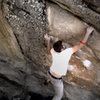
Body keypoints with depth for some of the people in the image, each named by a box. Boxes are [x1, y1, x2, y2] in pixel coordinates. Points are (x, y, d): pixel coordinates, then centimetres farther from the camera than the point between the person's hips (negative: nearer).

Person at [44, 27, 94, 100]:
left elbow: (49, 51, 11)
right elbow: (81, 45, -27)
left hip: (50, 73, 7)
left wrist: (48, 40, 9)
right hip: (56, 79, -6)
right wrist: (88, 32, -22)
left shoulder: (53, 51, -15)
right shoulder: (68, 52, -32)